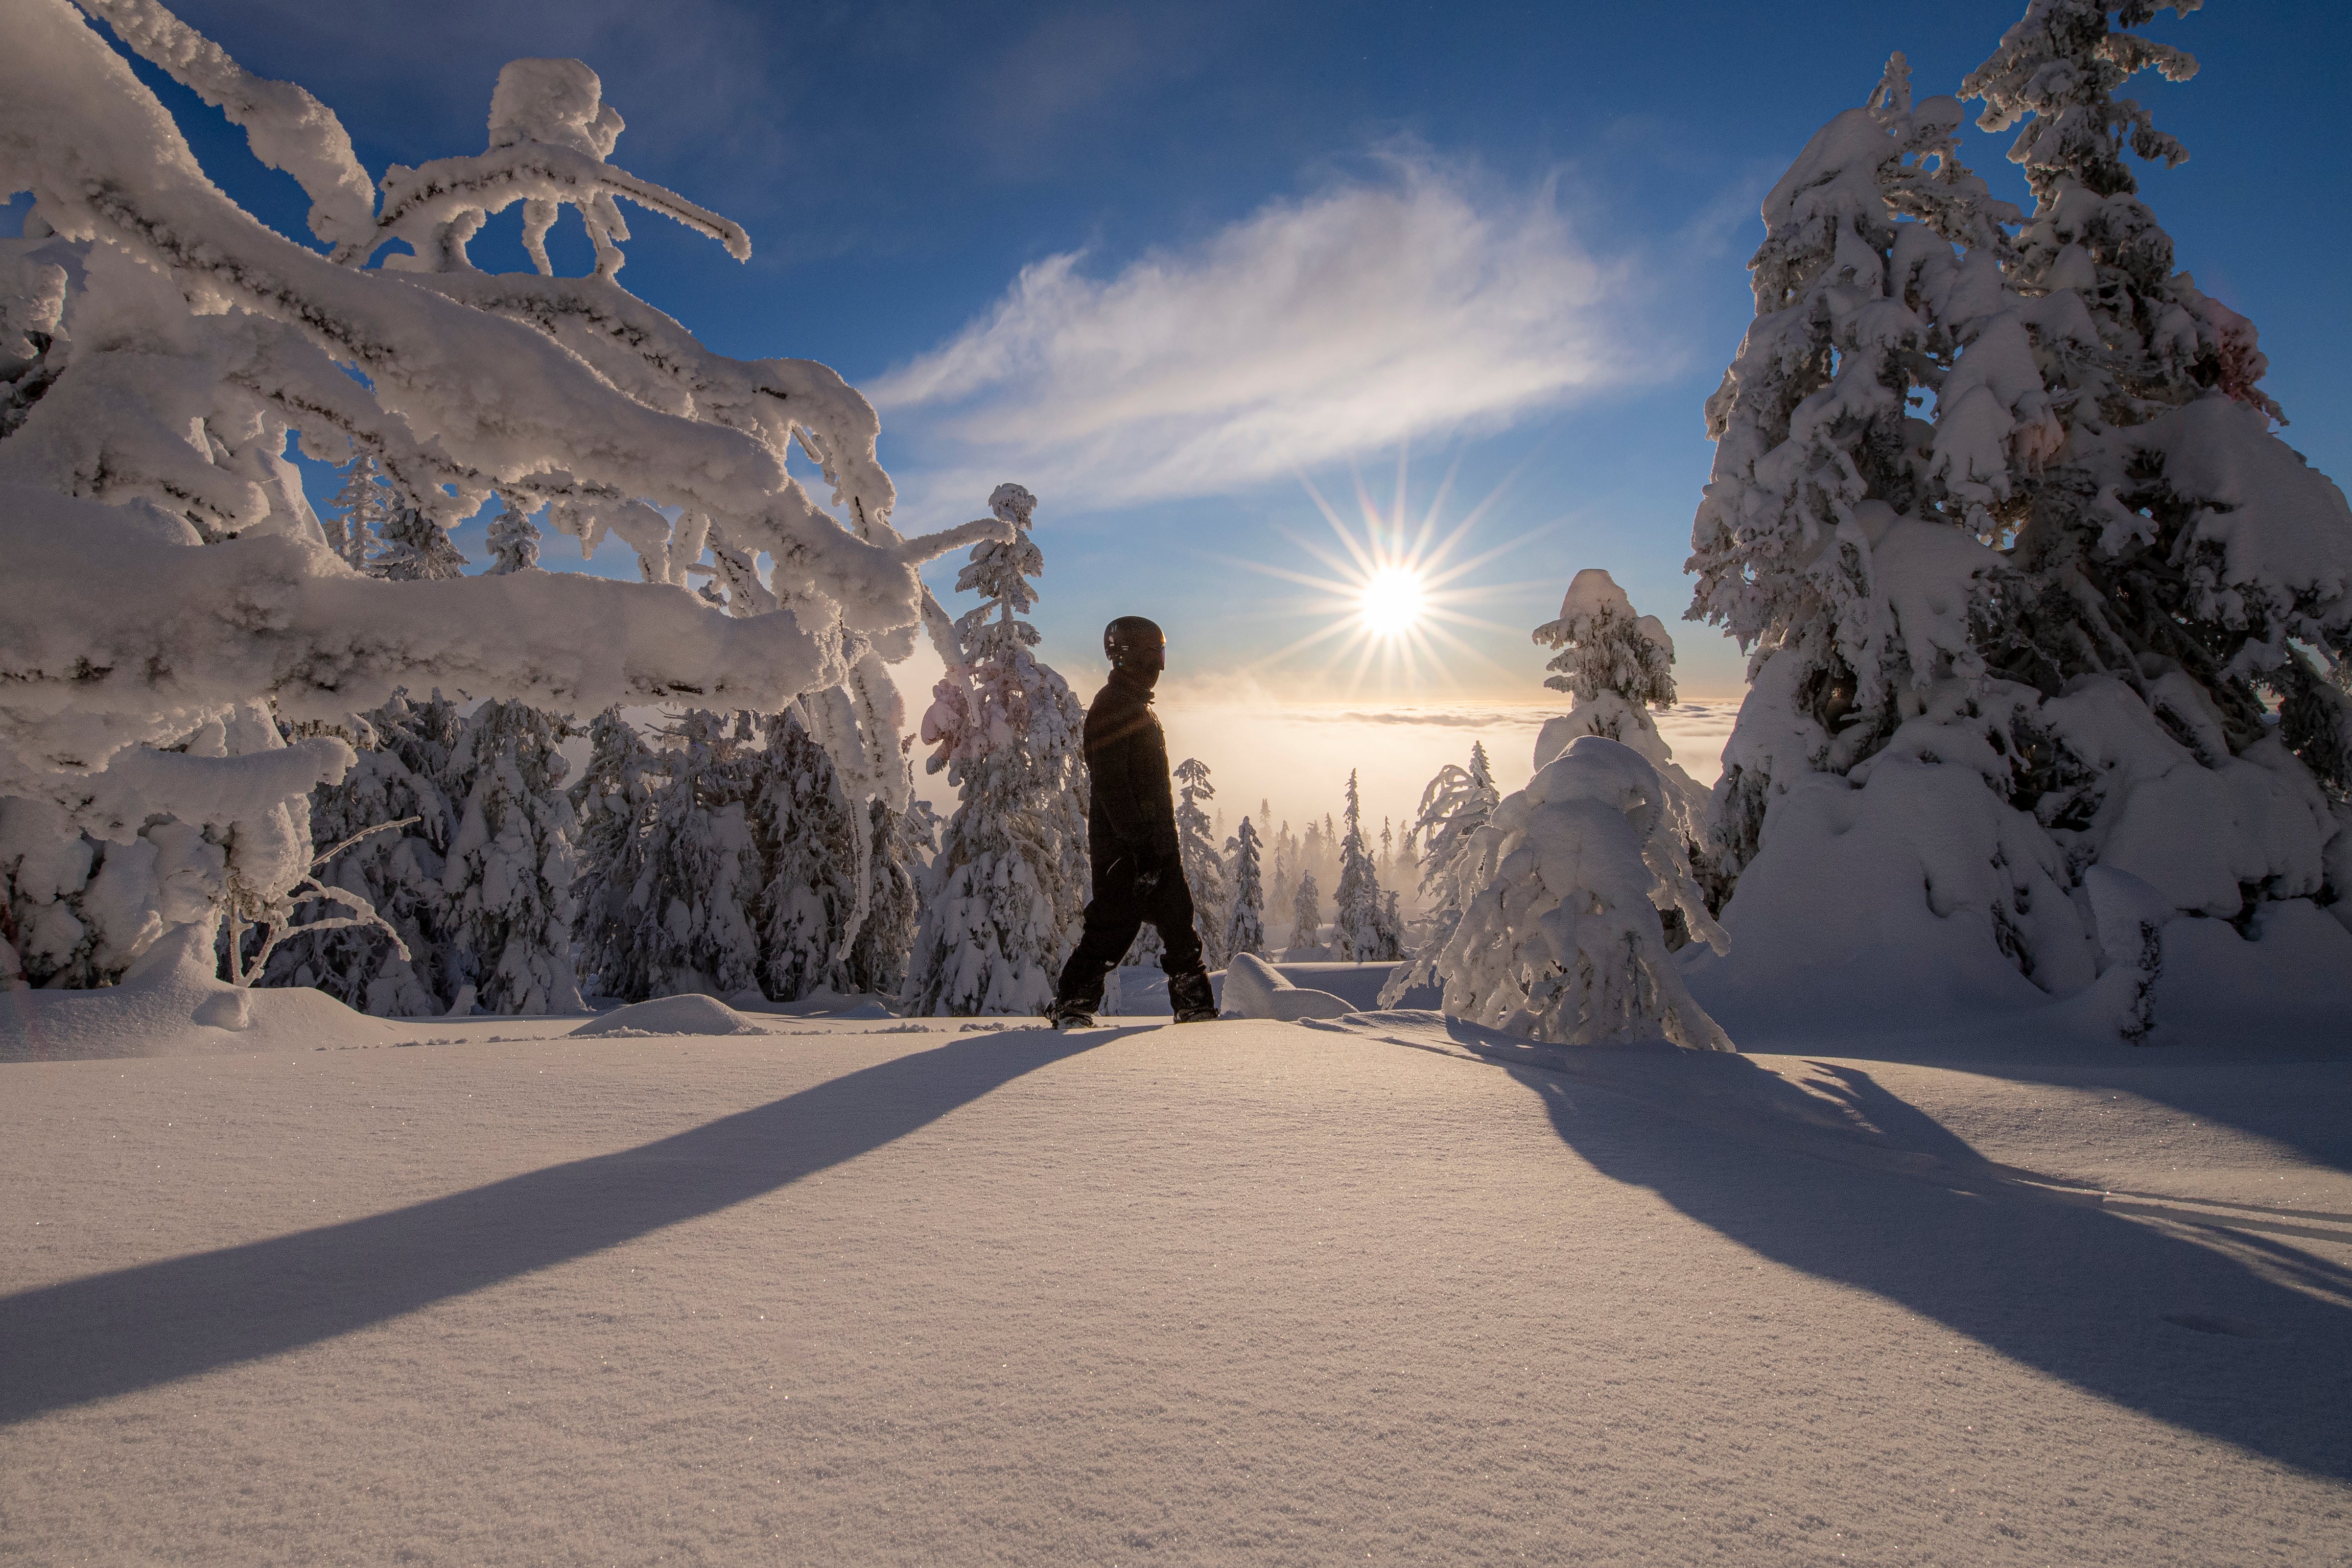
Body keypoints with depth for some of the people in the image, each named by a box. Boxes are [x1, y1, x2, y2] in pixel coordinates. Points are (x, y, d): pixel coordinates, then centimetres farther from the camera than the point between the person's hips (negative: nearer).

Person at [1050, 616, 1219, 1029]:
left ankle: (1196, 1007, 18)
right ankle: (1072, 1008, 4)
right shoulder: (1110, 707, -12)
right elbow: (1111, 785, -20)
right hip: (1124, 845, -10)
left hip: (1155, 840, 10)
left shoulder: (1139, 707, 19)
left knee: (1179, 923, 11)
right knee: (1114, 928, -6)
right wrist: (1140, 842, -23)